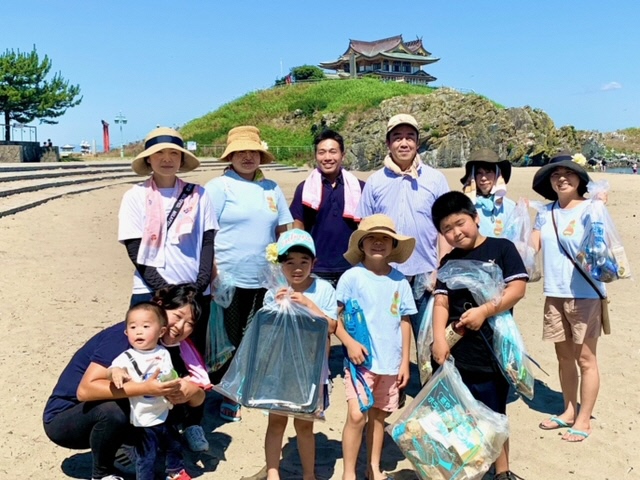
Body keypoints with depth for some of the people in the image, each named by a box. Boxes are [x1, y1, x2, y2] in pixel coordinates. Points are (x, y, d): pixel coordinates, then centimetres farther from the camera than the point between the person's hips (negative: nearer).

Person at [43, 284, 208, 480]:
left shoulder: (167, 349, -5)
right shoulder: (123, 336, -26)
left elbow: (199, 397, -7)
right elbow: (85, 390, -37)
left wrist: (190, 391, -30)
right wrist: (145, 388, -44)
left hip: (106, 417, 6)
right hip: (64, 418, -5)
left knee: (176, 412, -10)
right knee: (112, 411, -35)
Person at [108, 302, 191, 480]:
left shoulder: (164, 353, 0)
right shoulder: (127, 358, -16)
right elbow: (111, 371, -33)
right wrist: (115, 372, -52)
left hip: (165, 414, 6)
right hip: (144, 420, -5)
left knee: (174, 445, 24)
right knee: (147, 457, 2)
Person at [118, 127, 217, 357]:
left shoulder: (197, 195, 5)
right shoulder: (135, 196, 1)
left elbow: (207, 243, 4)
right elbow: (135, 252, -3)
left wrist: (200, 286, -10)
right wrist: (166, 291, -12)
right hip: (150, 293, -1)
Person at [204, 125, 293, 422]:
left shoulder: (271, 188, 10)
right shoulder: (219, 187, -5)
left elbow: (283, 231, 14)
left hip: (267, 280, 5)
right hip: (231, 280, -4)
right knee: (230, 341, 6)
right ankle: (227, 398, 23)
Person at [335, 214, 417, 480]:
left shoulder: (399, 280, 3)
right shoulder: (352, 277, -7)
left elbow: (405, 321, 8)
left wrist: (405, 361, 7)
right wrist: (349, 342, -19)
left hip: (390, 362, 4)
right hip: (361, 359, -4)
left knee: (378, 415, 15)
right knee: (356, 415, -9)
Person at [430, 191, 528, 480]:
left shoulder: (501, 248, -2)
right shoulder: (448, 262, 7)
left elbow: (517, 288, -10)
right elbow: (441, 302, -1)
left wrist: (484, 311, -19)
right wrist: (438, 338, -15)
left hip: (494, 350, -2)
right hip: (456, 353, 2)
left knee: (494, 416, 12)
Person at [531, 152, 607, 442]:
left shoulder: (589, 209, -7)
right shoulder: (546, 212, 10)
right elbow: (532, 247, 9)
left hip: (584, 294, -5)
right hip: (554, 294, 6)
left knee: (584, 357, 3)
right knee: (564, 356, 16)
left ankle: (584, 420, 17)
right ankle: (569, 411, 32)